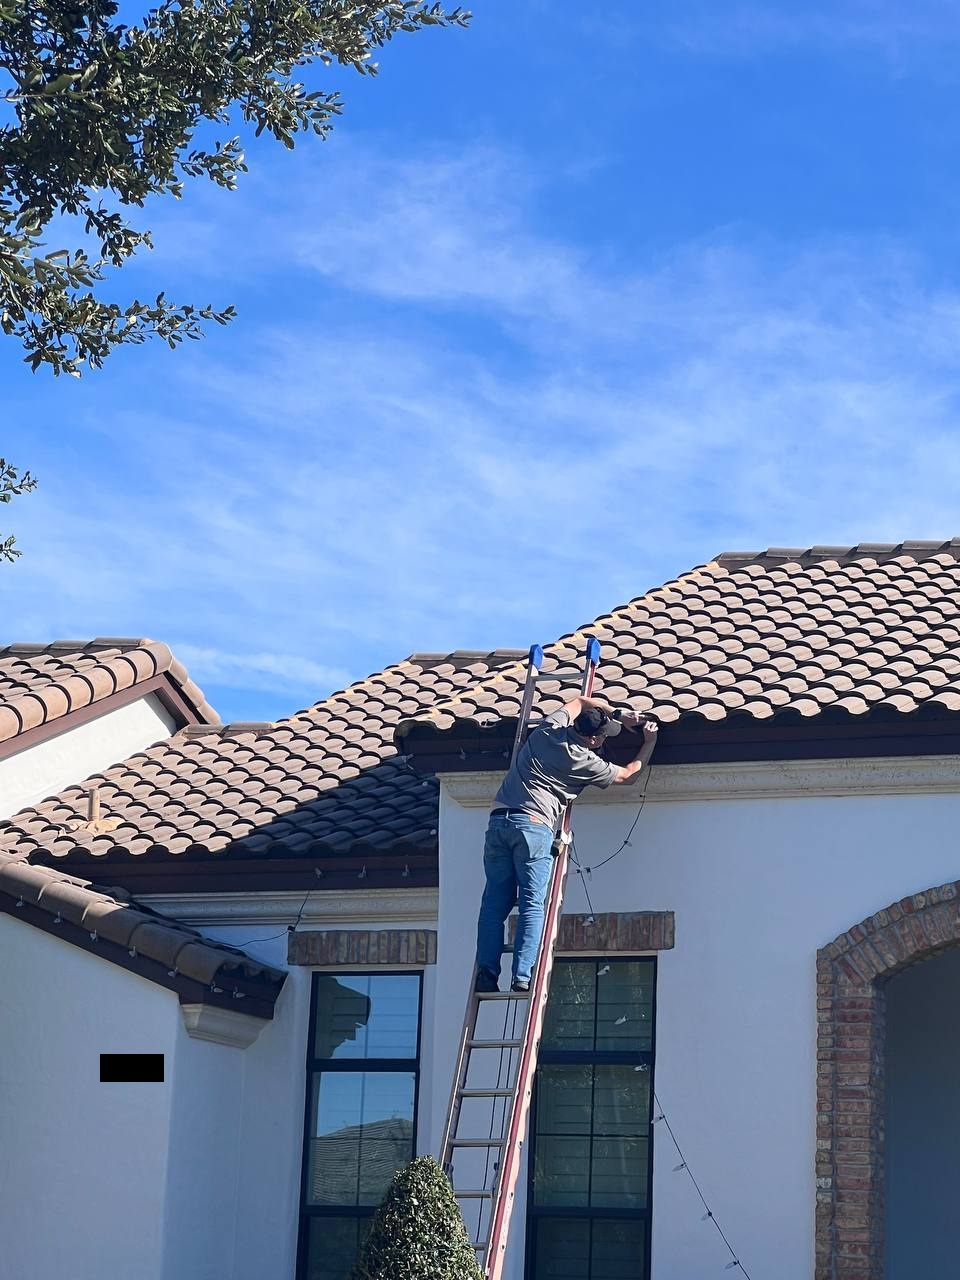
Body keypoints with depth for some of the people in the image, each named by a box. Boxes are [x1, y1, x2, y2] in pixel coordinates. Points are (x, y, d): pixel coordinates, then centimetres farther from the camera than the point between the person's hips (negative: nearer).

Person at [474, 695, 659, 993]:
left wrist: (618, 715, 35)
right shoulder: (586, 763, 2)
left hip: (499, 820, 5)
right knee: (532, 905, -4)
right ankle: (522, 977, -14)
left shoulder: (549, 729, 13)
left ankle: (486, 973, -5)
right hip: (534, 825, -5)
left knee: (495, 902, 4)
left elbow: (581, 702, 35)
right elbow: (629, 774, 20)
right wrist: (650, 741, 31)